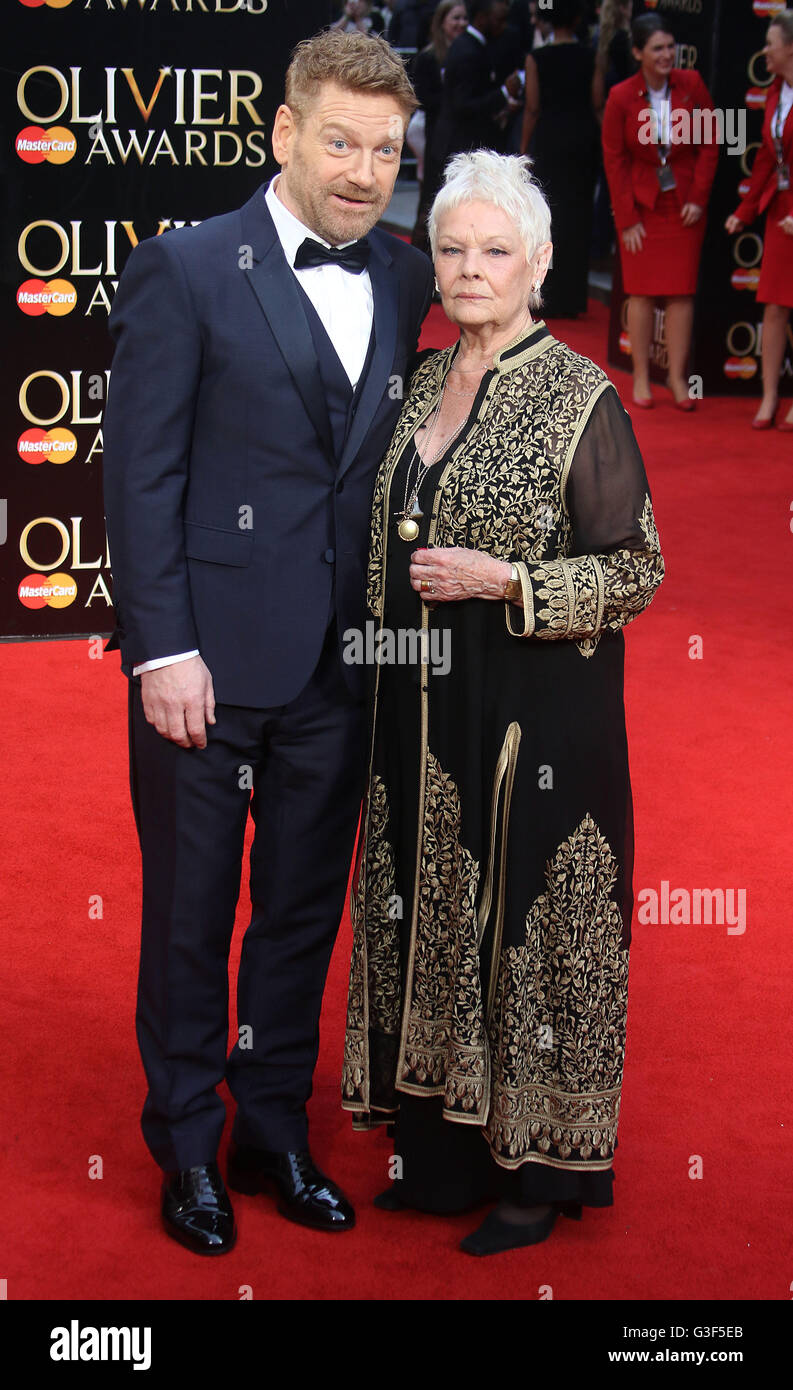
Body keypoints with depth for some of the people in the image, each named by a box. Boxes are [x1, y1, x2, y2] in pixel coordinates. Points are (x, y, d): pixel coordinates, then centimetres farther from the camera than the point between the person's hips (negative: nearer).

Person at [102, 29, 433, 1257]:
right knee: (190, 920, 9)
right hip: (209, 661, -4)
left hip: (340, 670, 5)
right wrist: (164, 650, -14)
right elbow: (142, 478, -9)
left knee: (305, 913, 15)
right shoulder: (185, 271, -7)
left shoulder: (404, 282, 7)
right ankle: (189, 1152, 26)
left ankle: (276, 1134, 32)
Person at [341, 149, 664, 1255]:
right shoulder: (420, 386, 9)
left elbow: (637, 571, -10)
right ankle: (447, 1152, 27)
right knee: (429, 917, 12)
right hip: (423, 711, 7)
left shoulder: (581, 398, -10)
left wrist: (505, 582, -21)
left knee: (530, 922, 1)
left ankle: (543, 1167, 16)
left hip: (538, 711, -6)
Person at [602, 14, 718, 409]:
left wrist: (699, 198, -5)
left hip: (684, 206, 1)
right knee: (642, 291, 2)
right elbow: (614, 160, -3)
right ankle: (641, 377, 9)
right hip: (642, 206, -1)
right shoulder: (621, 97, -8)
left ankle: (677, 376, 7)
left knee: (682, 292, 0)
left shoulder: (691, 85, -5)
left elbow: (710, 144, 1)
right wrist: (627, 218, -6)